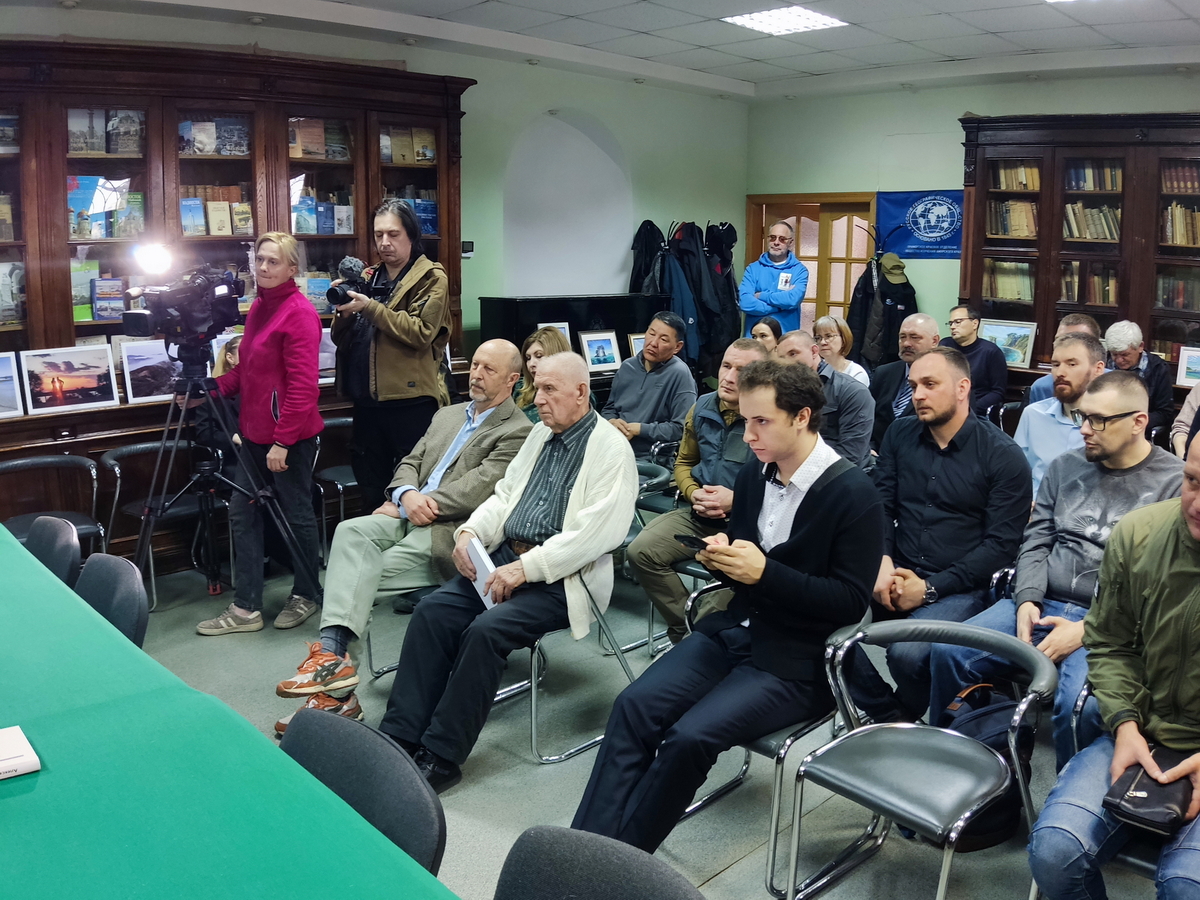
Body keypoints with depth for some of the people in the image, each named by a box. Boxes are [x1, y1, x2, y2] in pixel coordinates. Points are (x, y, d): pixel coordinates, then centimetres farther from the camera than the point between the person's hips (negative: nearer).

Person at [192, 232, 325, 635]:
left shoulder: (299, 313, -14)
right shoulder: (258, 307, 12)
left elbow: (302, 385, -20)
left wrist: (283, 440, -21)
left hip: (290, 436, -9)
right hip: (255, 432, 9)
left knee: (297, 513, 6)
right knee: (242, 513, 9)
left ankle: (306, 595, 25)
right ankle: (246, 607, 17)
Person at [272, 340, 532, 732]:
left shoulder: (518, 432, -4)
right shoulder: (447, 415, 23)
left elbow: (474, 490, -14)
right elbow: (410, 463, 19)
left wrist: (402, 508, -10)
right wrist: (408, 495, -7)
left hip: (451, 531, -6)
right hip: (410, 518, 6)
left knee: (361, 577, -22)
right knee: (351, 531, -24)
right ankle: (332, 654, -32)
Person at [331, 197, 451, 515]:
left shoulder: (431, 278, -2)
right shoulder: (368, 278, 15)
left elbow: (421, 333, -17)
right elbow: (341, 340, 15)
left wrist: (370, 308, -19)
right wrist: (345, 313, -6)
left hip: (411, 401, -6)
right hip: (367, 401, 6)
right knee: (371, 490, 15)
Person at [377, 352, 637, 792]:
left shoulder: (611, 449, -9)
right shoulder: (540, 433, 16)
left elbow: (595, 533, -19)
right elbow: (504, 494, 19)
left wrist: (525, 568, -23)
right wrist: (469, 531, -1)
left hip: (563, 578, -7)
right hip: (506, 558, 8)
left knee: (485, 630, -27)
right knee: (433, 610, -12)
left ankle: (441, 756, -14)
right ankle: (399, 736, -9)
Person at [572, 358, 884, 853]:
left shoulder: (854, 494, -13)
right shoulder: (753, 474, 6)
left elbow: (851, 602, -14)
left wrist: (764, 571, -22)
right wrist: (721, 555, -6)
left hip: (796, 662, -6)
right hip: (733, 630, 6)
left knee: (688, 737, -25)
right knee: (634, 706, -16)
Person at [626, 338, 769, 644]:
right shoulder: (702, 409, 6)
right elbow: (684, 463, 21)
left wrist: (737, 500, -17)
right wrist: (694, 494, -1)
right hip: (700, 516, 6)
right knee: (641, 551, -14)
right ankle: (685, 627, 2)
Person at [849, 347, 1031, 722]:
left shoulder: (1003, 456, -4)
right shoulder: (900, 434, 10)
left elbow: (1001, 544, -7)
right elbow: (881, 504, 9)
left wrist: (931, 588, -14)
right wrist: (883, 562, -11)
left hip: (959, 586, -4)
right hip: (896, 574, 4)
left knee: (908, 653, -31)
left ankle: (912, 721, 5)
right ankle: (885, 717, -1)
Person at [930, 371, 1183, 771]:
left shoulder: (1175, 483, -3)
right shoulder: (1065, 467, 14)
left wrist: (1086, 629, -16)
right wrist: (1027, 600, -5)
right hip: (1040, 605, 5)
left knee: (1076, 704, -33)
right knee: (948, 651, -16)